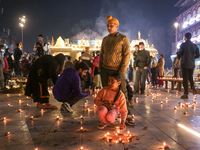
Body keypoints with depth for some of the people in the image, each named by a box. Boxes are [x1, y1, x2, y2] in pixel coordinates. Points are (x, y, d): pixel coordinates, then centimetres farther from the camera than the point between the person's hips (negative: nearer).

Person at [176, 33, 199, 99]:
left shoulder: (183, 45, -6)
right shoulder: (195, 45, 7)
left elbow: (179, 54, -10)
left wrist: (176, 63, -4)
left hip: (185, 64, -4)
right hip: (192, 64, 4)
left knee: (185, 78, 0)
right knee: (190, 77, 19)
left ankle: (186, 94, -1)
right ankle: (193, 87, -8)